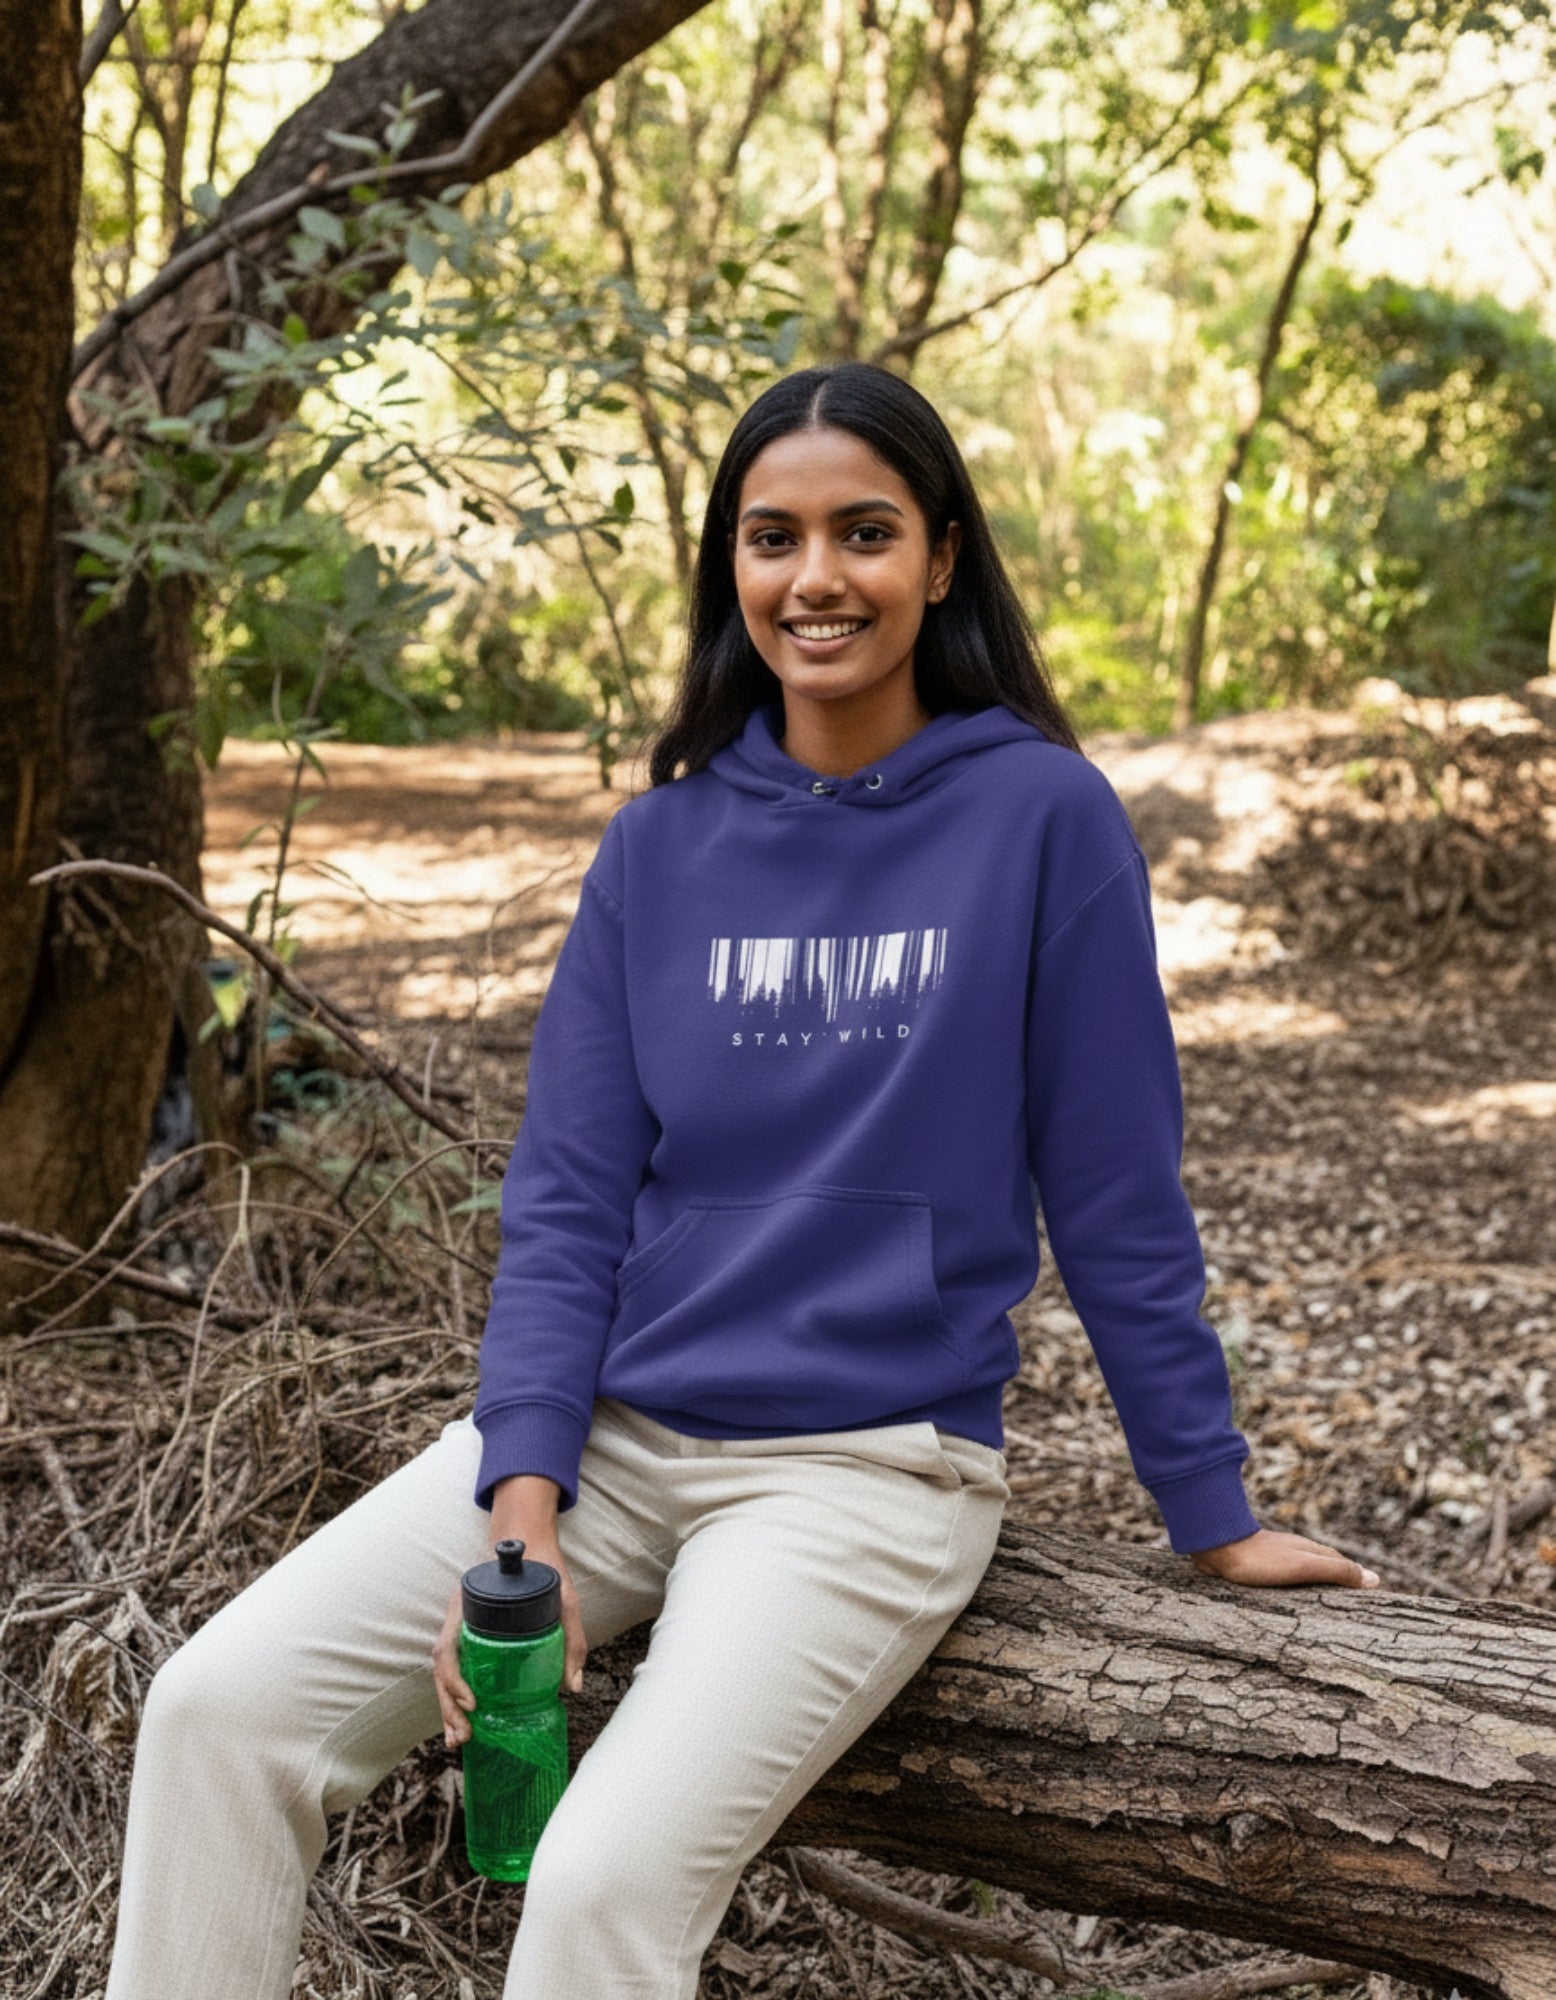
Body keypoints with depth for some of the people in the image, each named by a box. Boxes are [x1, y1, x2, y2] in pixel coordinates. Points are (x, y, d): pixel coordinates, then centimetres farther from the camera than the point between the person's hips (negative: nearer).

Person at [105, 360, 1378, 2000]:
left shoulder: (1040, 815, -6)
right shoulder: (662, 842, 5)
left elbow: (1115, 1198, -1)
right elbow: (567, 1195, 2)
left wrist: (1211, 1512, 3)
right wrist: (521, 1490, -10)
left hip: (870, 1463, -4)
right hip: (611, 1421, 4)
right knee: (220, 1707, -10)